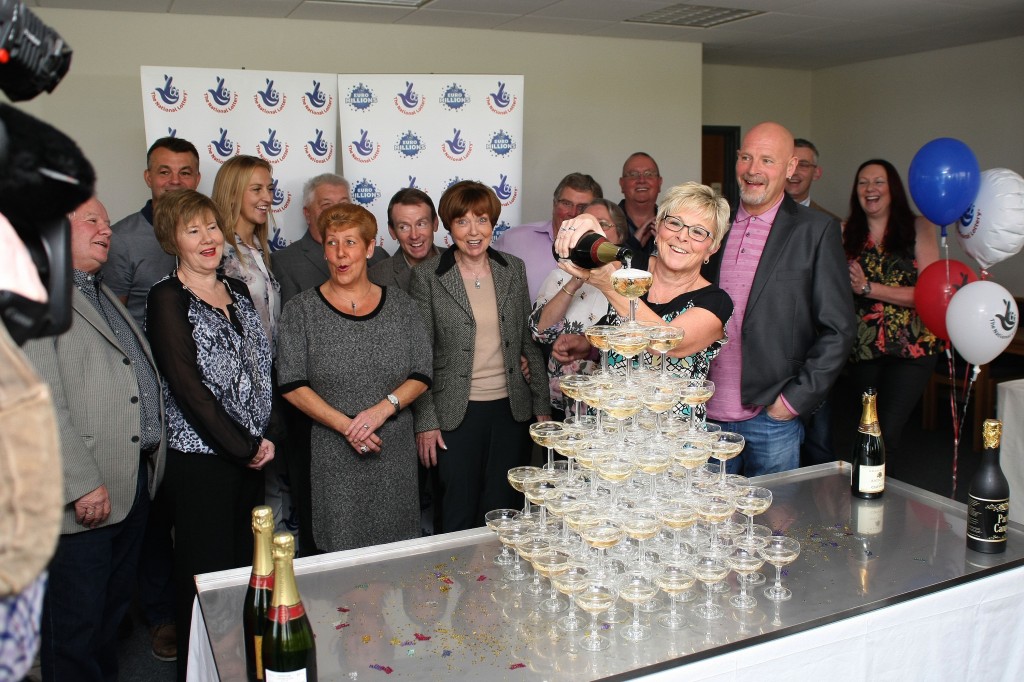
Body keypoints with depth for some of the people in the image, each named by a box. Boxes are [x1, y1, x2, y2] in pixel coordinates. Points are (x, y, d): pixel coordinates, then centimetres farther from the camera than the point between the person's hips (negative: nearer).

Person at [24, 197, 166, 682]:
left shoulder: (104, 295, 18)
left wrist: (150, 463, 15)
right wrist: (83, 483, -21)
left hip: (135, 480, 9)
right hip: (86, 495, -9)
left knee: (114, 607, 21)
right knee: (76, 623, 6)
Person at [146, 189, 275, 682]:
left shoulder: (236, 290, 11)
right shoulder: (167, 299, -8)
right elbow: (188, 387, -15)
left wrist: (261, 439, 4)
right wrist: (245, 446, -12)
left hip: (250, 453, 6)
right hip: (199, 457, -6)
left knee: (245, 566, 14)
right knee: (206, 572, 2)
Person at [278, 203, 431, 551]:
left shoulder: (400, 304, 5)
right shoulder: (302, 309, 0)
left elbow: (422, 375, 3)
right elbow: (292, 385, -5)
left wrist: (384, 408, -14)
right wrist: (345, 425, -14)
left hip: (395, 456, 2)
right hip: (333, 457, -2)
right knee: (340, 550, 4)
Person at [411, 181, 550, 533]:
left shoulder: (514, 269, 6)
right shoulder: (427, 275, -4)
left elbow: (529, 341, 10)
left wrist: (542, 405, 7)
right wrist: (425, 421, -7)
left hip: (511, 408, 3)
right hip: (456, 412, -3)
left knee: (503, 512, 12)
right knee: (459, 518, 6)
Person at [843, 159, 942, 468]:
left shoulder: (917, 227, -1)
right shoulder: (846, 233, 8)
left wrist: (868, 288, -15)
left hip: (911, 348, -3)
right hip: (862, 348, 3)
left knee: (886, 433, -13)